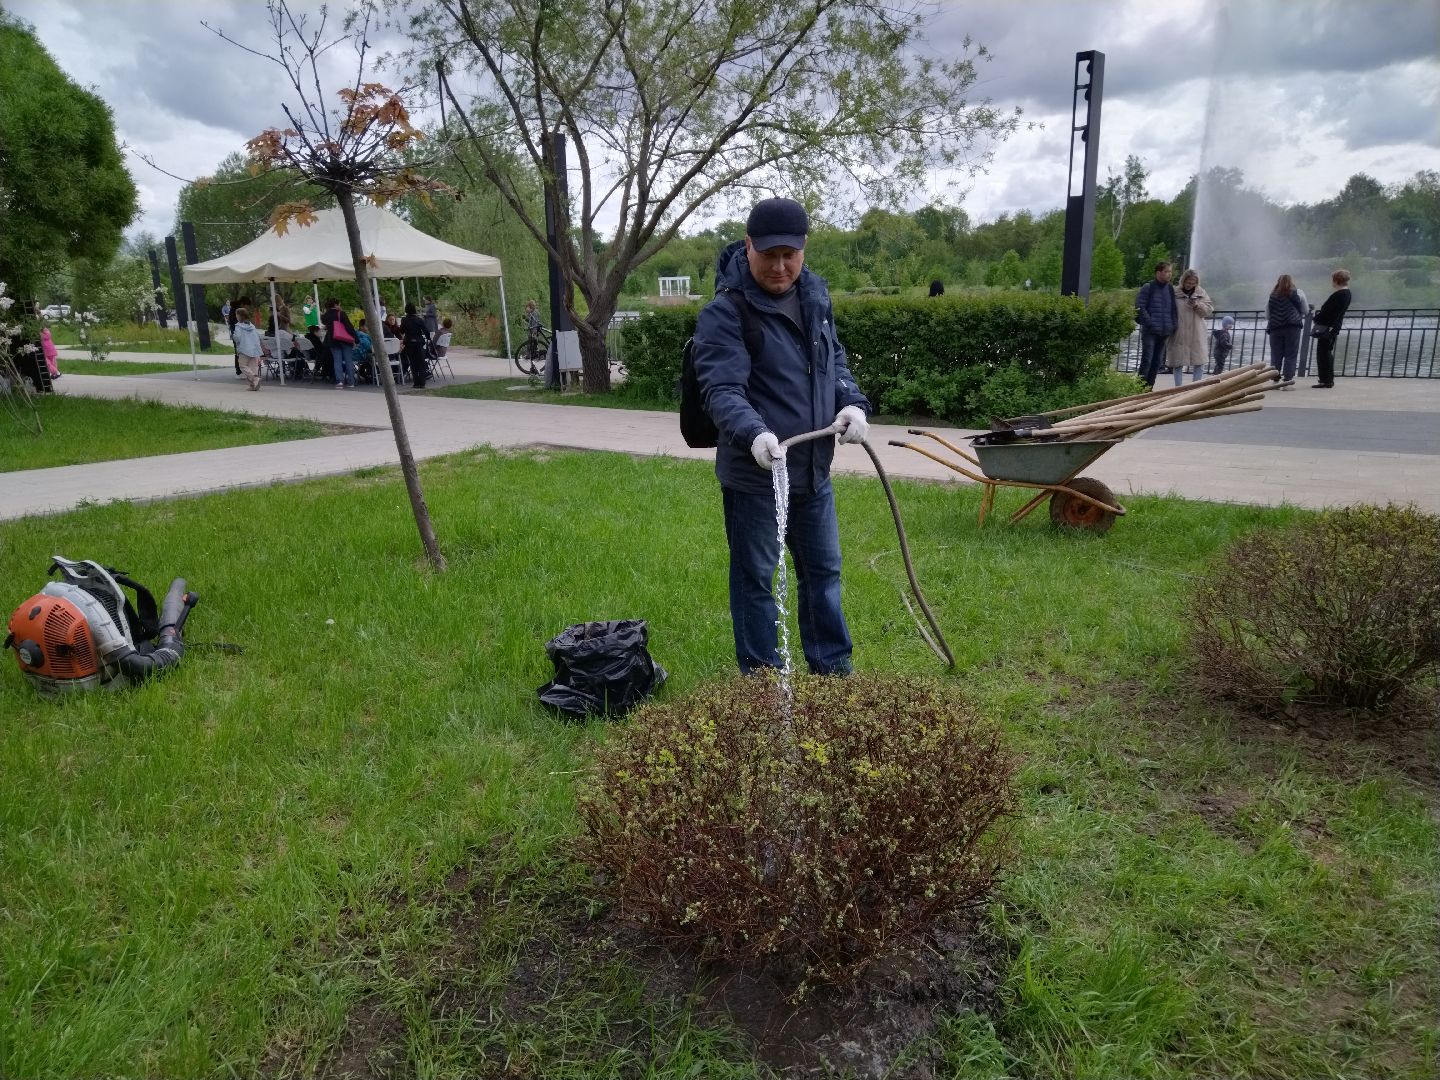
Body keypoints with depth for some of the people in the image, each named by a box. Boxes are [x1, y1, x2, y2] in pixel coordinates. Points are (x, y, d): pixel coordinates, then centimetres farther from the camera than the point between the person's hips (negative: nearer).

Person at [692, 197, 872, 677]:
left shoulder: (815, 293, 6)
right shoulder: (724, 313, -16)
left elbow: (835, 358, 18)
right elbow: (722, 390, -26)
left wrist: (853, 402, 0)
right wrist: (754, 433, -45)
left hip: (814, 468, 7)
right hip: (754, 472, -7)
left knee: (824, 570, 18)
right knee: (755, 578, 7)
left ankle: (833, 669, 36)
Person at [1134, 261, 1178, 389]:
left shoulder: (1170, 289, 13)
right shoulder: (1148, 287, -3)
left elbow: (1174, 309, 20)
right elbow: (1140, 307, -8)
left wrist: (1174, 324, 7)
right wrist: (1149, 322, -14)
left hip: (1165, 332, 6)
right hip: (1150, 332, -6)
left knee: (1157, 362, 7)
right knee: (1147, 360, -9)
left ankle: (1149, 388, 13)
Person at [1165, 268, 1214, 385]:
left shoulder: (1202, 293, 9)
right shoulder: (1175, 293, -1)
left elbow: (1209, 310, 8)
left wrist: (1198, 306, -11)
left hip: (1196, 335, 3)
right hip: (1179, 335, -3)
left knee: (1199, 362, 3)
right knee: (1178, 363, 2)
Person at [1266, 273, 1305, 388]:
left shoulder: (1272, 295, 12)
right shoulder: (1297, 293, 8)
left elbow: (1267, 314, 12)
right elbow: (1304, 311, 15)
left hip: (1275, 328, 2)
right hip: (1293, 327, -2)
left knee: (1275, 356, 6)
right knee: (1291, 355, 0)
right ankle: (1287, 381, -5)